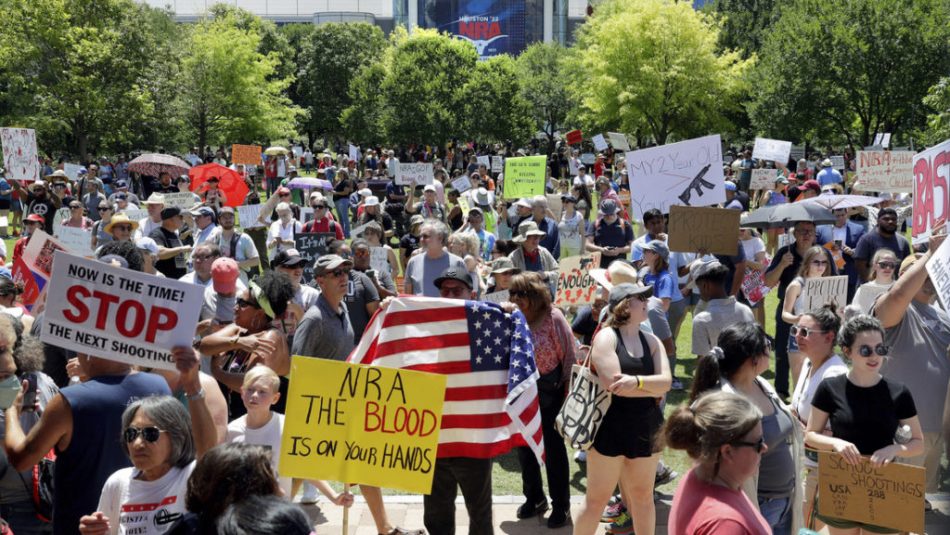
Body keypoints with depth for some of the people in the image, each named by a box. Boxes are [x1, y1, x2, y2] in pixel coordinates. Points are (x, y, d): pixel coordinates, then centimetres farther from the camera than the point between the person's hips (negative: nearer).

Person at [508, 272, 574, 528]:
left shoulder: (552, 317, -14)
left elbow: (568, 355, -12)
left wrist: (567, 390, -13)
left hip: (549, 390, -5)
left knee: (553, 448, 4)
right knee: (524, 446, 15)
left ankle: (561, 505, 15)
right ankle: (534, 498, 33)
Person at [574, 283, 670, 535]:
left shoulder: (652, 341, 7)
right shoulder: (606, 337, -9)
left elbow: (665, 381, -6)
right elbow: (611, 382, -22)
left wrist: (636, 381, -24)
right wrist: (652, 389, -11)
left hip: (646, 429, 5)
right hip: (609, 427, -5)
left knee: (643, 495, 14)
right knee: (596, 498, 5)